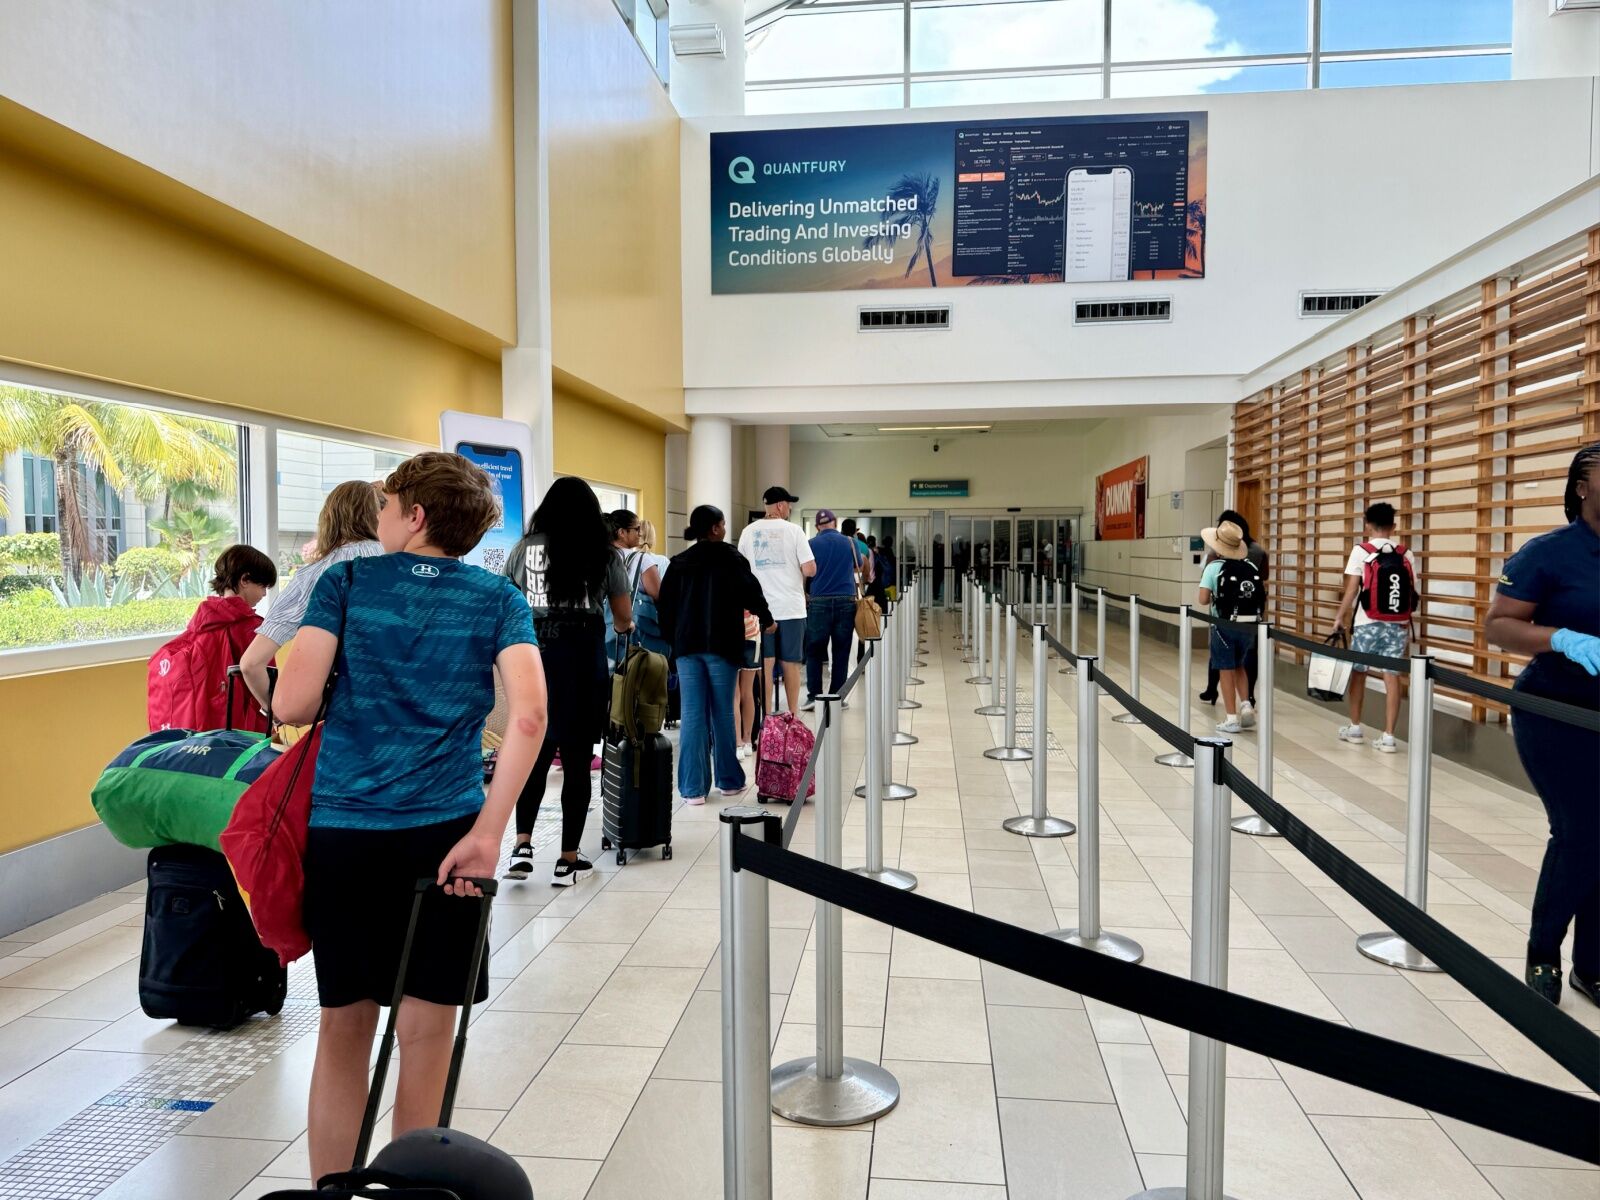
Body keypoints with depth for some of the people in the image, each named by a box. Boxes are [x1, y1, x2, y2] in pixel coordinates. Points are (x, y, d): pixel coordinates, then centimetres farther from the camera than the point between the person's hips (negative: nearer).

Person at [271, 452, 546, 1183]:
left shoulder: (345, 582, 2)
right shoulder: (497, 599, 2)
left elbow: (291, 704, -7)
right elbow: (528, 714, -13)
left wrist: (339, 700, 16)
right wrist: (488, 831, -10)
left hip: (340, 828, 1)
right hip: (442, 832, -1)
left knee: (343, 1027, 16)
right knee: (425, 1035, 10)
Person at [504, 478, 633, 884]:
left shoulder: (524, 548, 8)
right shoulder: (604, 552, 4)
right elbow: (624, 618, 10)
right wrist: (621, 627, 33)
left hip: (533, 657, 2)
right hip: (583, 660, -2)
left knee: (535, 754, 16)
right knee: (577, 759, 5)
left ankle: (522, 845, 7)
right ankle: (568, 860, 12)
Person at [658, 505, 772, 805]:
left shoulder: (679, 562, 8)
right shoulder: (730, 558, -3)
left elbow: (665, 604, 7)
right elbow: (751, 593, -8)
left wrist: (673, 638, 15)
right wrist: (767, 620, 9)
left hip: (686, 645, 3)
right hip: (721, 645, -3)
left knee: (692, 715, 1)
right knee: (722, 713, 7)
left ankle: (692, 788, 0)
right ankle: (729, 780, 18)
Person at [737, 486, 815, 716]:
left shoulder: (749, 531, 4)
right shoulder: (793, 530, -5)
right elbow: (810, 569, -11)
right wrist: (801, 572, 10)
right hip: (791, 607, -2)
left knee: (765, 663, 6)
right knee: (790, 663, 7)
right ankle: (793, 714, 13)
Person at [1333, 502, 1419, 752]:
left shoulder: (1361, 551, -5)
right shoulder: (1406, 555, 5)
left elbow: (1352, 588, -9)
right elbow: (1413, 593, 4)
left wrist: (1340, 616, 0)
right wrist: (1406, 622, 15)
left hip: (1368, 624, -2)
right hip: (1398, 626, 2)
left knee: (1358, 672, 13)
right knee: (1393, 676, 2)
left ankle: (1354, 728, 24)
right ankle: (1388, 737, 1)